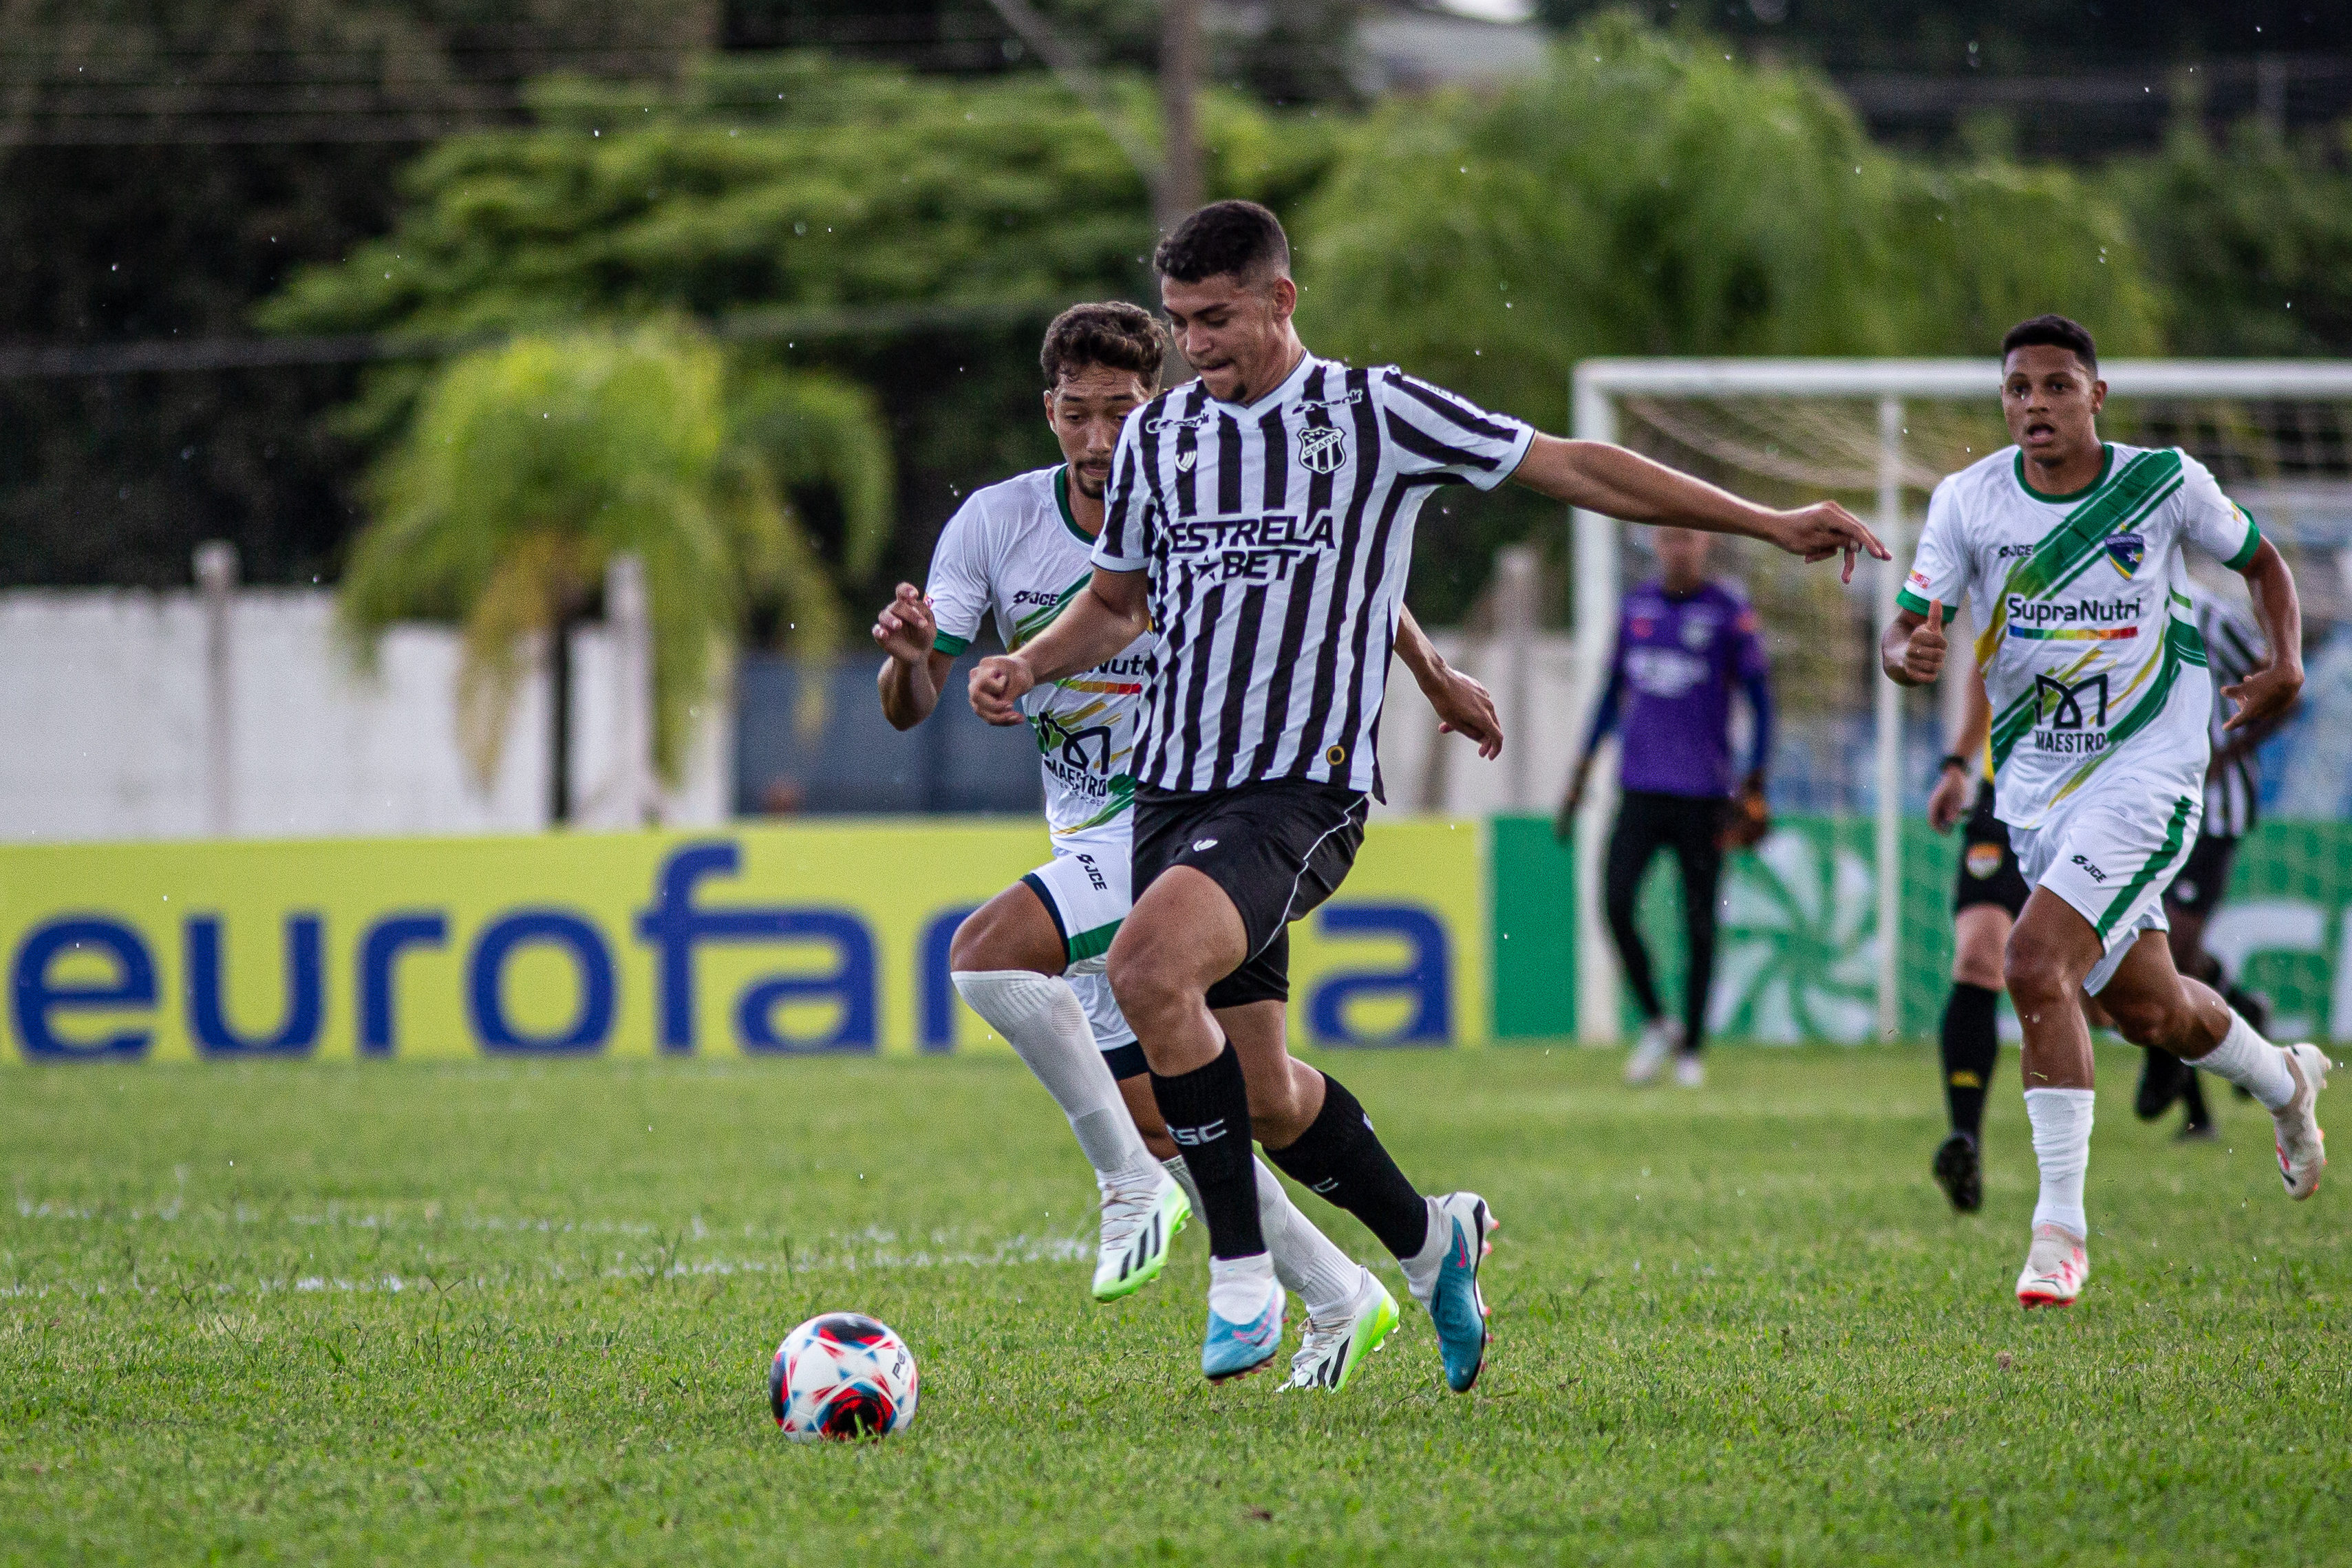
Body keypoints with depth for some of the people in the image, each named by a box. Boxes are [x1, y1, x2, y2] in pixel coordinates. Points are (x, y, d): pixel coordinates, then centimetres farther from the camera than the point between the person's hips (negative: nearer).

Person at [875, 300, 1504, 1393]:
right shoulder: (997, 524, -3)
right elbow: (911, 709, -5)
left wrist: (1436, 676, 18)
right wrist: (909, 654, -27)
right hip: (1090, 841, 6)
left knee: (986, 955, -27)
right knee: (1155, 1120, 8)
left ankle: (1133, 1183, -16)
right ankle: (1338, 1299, 22)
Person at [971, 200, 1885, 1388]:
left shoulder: (1376, 415, -2)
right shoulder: (1157, 435, 11)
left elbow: (1571, 468, 2)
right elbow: (1117, 600, 25)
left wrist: (1771, 523, 0)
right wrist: (1027, 666, 4)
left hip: (1303, 790, -6)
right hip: (1174, 788, 6)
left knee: (1148, 968, -30)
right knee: (1261, 1095, 6)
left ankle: (1241, 1275, -20)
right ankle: (1428, 1240, 32)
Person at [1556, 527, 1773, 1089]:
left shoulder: (1730, 613, -3)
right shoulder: (1635, 607, 11)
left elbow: (1761, 701, -1)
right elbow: (1613, 691, 21)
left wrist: (1755, 783, -9)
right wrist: (1583, 769, 19)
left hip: (1702, 792, -3)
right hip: (1641, 786, 3)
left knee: (1698, 922, 1)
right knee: (1615, 901, -11)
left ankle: (1691, 1048, 11)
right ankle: (1655, 1022, 7)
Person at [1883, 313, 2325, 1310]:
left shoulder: (2165, 482, -7)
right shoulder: (1968, 501, -5)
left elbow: (2260, 562, 10)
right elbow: (1905, 630, -7)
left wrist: (2286, 666, -5)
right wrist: (1909, 653, -31)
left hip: (2146, 771, -4)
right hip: (2036, 787, 4)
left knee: (2037, 963, -23)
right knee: (2146, 1009, 15)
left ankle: (2061, 1228, -17)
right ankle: (2286, 1081, 49)